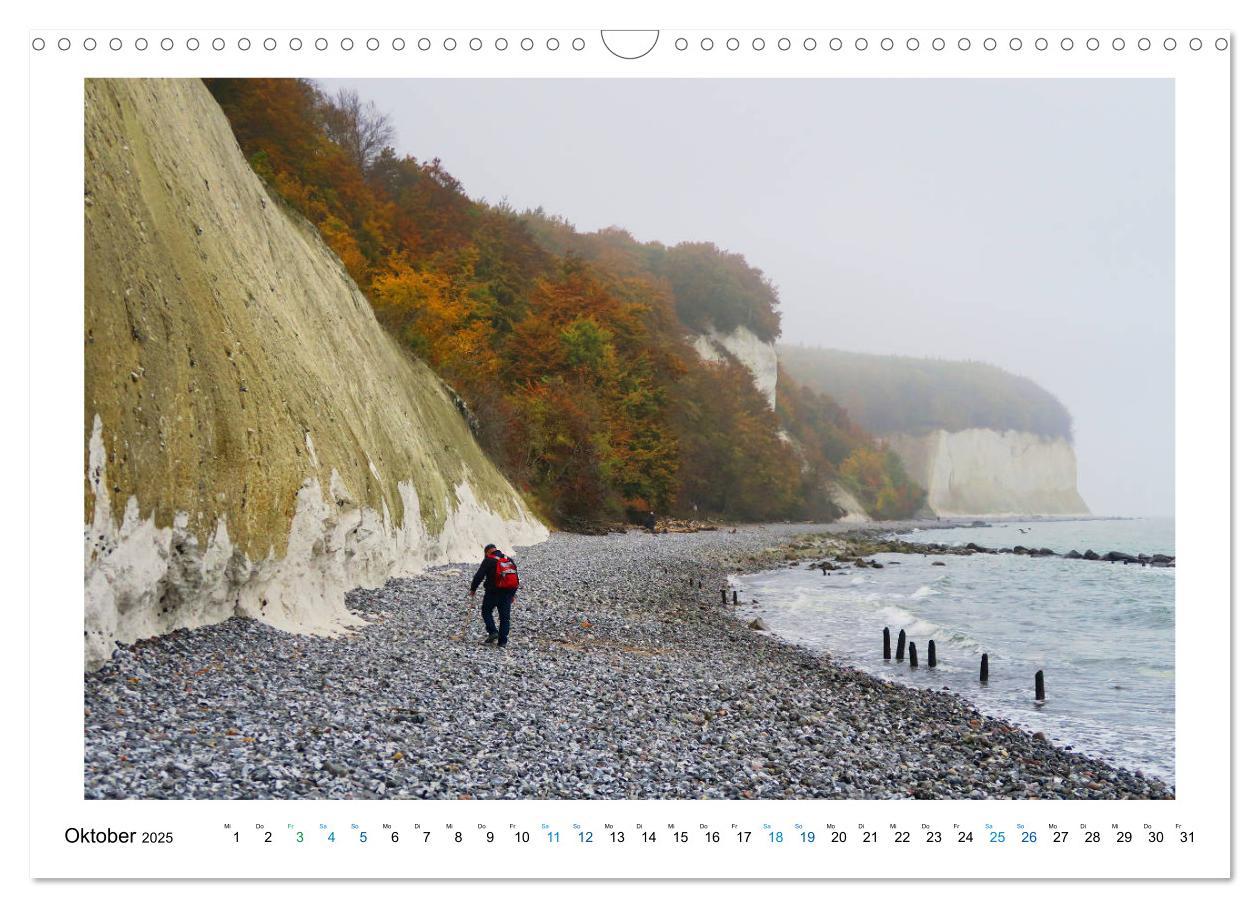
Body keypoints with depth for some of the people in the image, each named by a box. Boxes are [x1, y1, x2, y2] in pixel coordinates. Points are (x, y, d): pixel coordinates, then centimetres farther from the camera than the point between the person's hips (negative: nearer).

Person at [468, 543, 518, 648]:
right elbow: (515, 578, 18)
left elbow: (479, 576, -8)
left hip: (493, 591, -5)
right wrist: (513, 593, 25)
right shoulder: (509, 560, 14)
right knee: (505, 617, 7)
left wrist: (473, 589, 3)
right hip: (508, 592, 5)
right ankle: (502, 642, 7)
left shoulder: (488, 561, -4)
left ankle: (493, 632, -5)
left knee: (486, 611, 11)